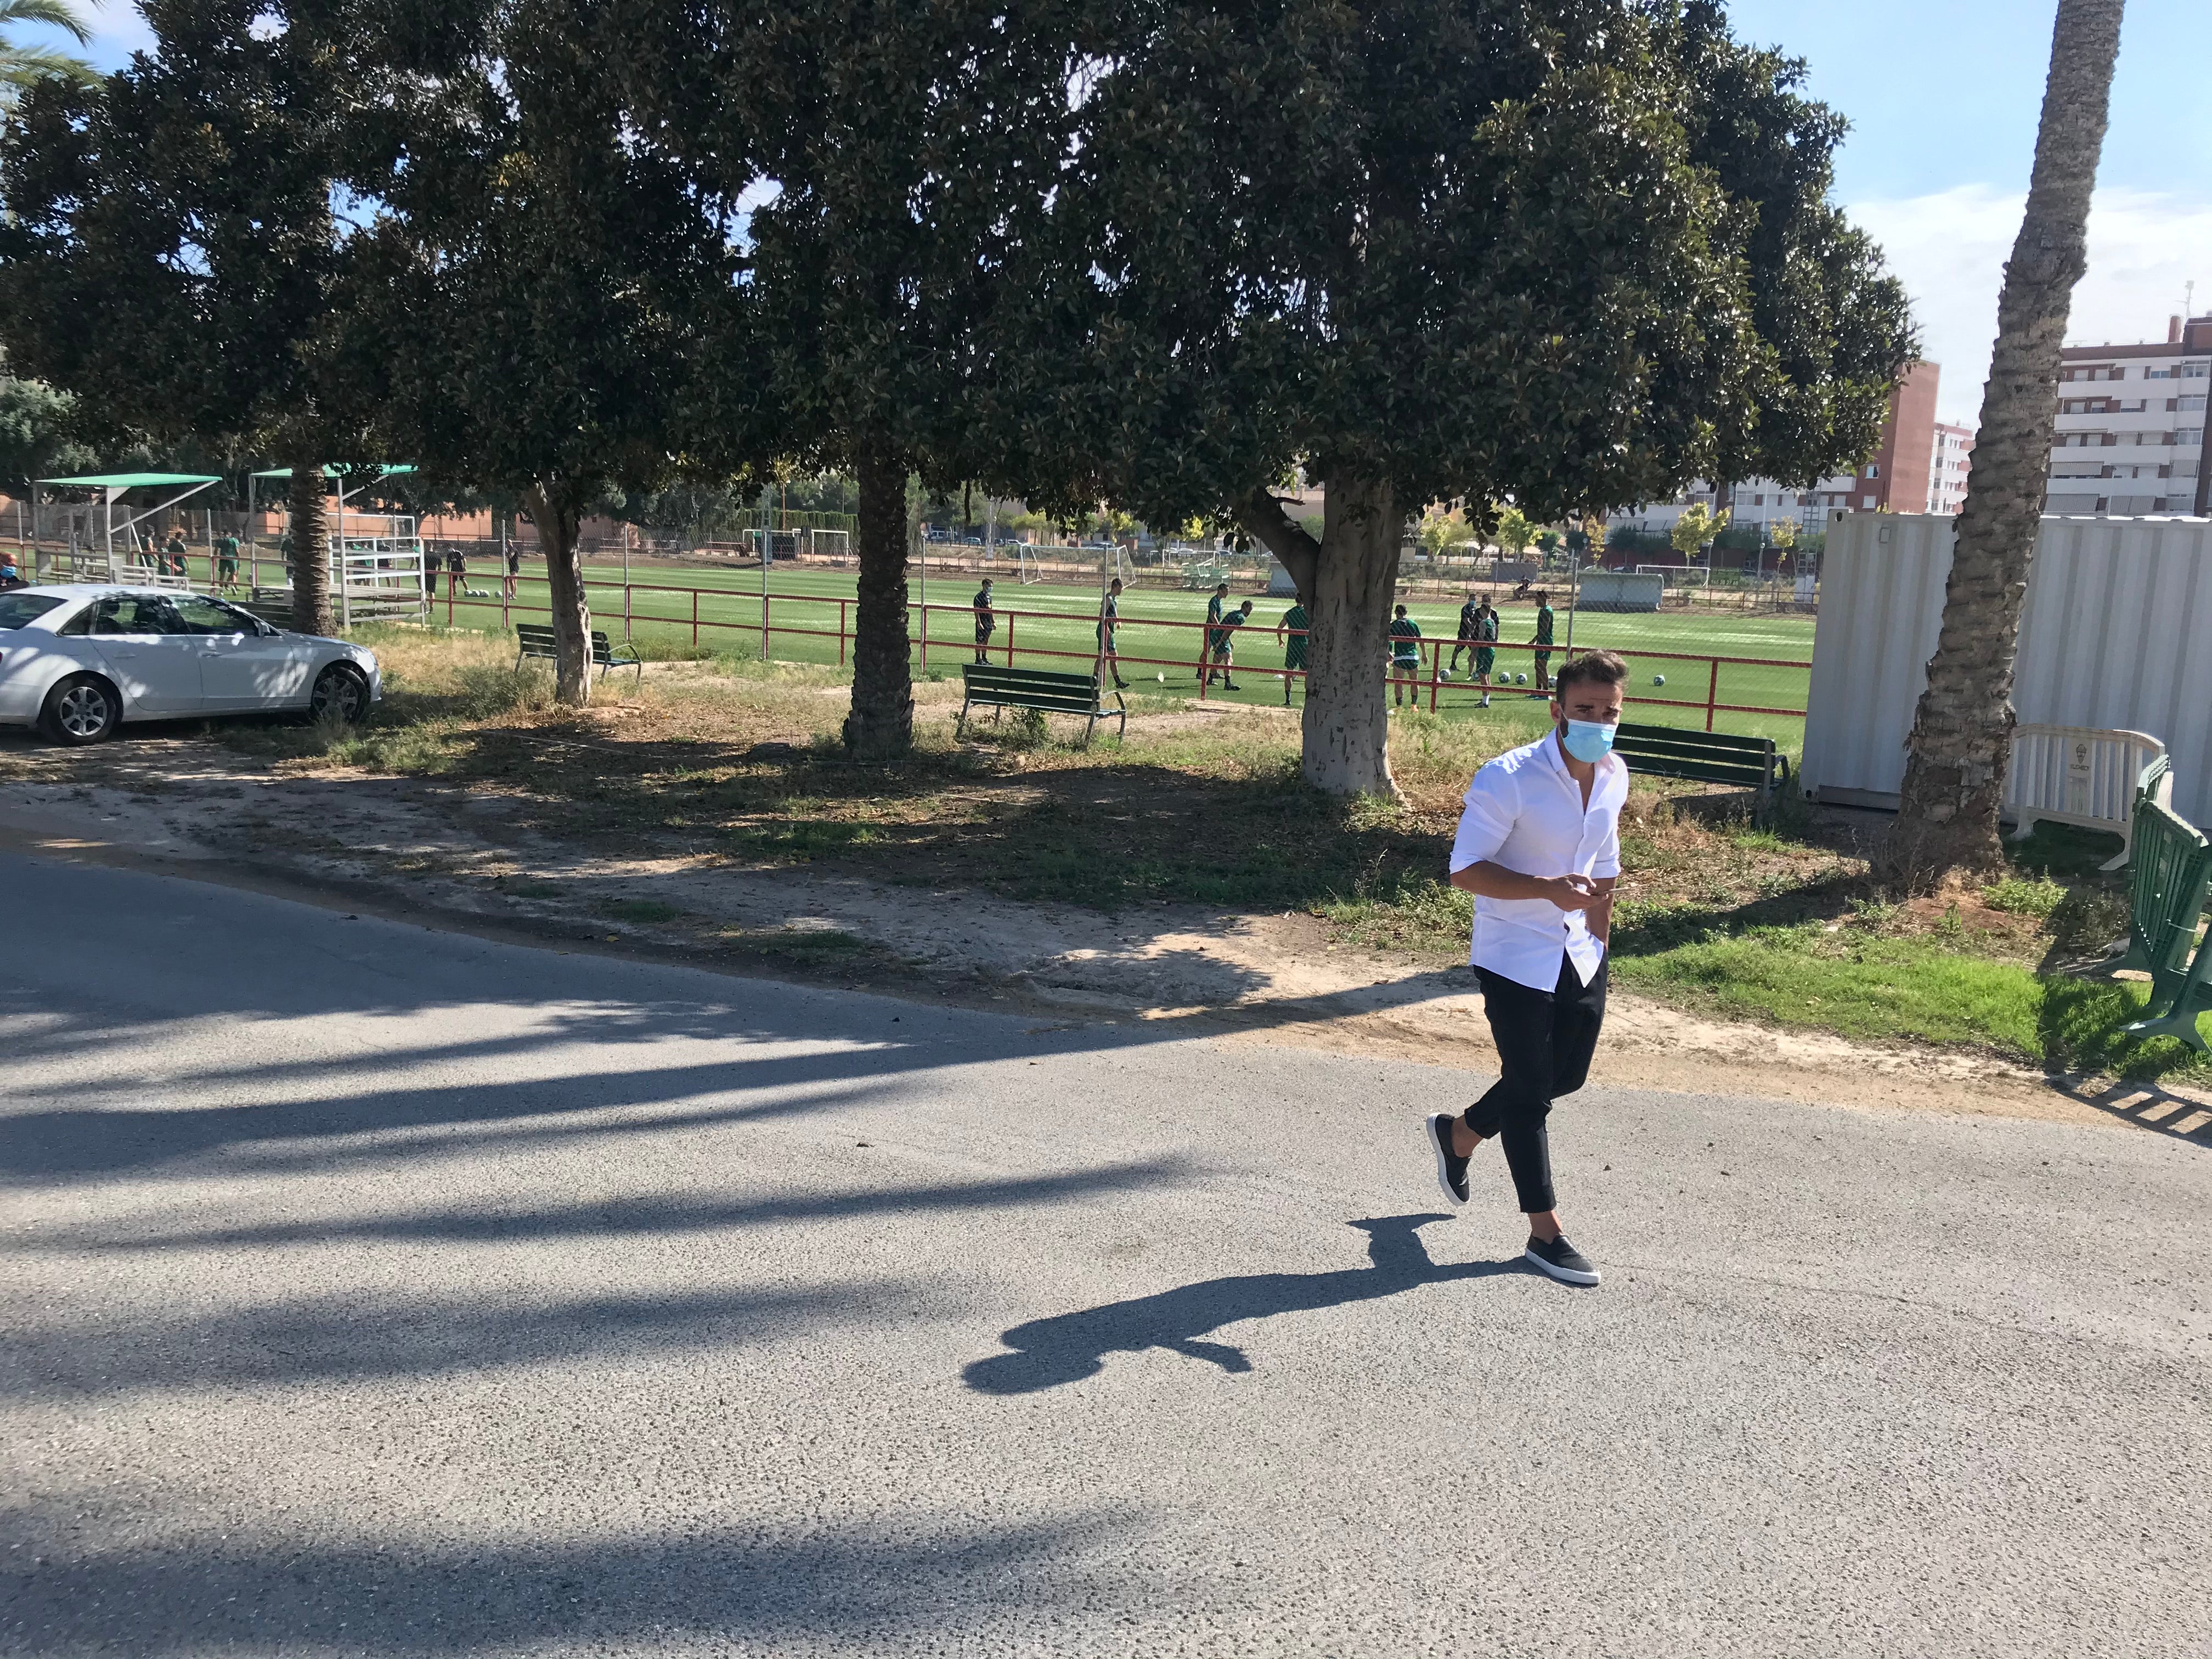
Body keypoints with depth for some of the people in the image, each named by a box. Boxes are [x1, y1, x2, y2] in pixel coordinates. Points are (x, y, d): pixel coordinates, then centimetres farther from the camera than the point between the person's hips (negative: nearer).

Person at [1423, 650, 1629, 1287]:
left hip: (1579, 956, 7)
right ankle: (1546, 1232, 17)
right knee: (1529, 1090, 3)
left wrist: (1599, 936, 17)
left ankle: (1457, 1134, 41)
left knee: (1566, 1074, 17)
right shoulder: (1508, 779, -21)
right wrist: (1548, 889, -32)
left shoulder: (1614, 776, 1)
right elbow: (1465, 870, -21)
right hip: (1516, 958, -7)